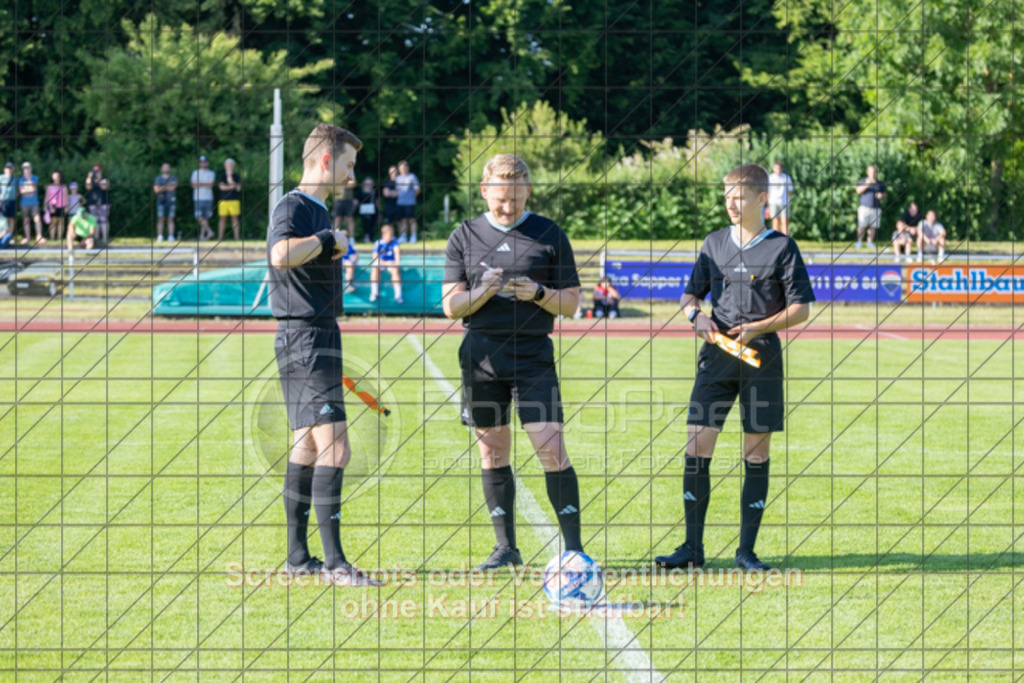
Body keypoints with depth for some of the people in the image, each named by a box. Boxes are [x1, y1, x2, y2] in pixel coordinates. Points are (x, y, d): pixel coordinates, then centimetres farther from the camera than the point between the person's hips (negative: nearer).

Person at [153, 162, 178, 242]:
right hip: (161, 200, 0)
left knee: (170, 219, -2)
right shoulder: (158, 178, 11)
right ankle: (160, 236, -5)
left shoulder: (174, 177, 8)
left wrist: (161, 188, -4)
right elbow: (156, 190, 0)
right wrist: (167, 187, -10)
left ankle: (171, 236, -3)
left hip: (171, 200, 0)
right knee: (160, 219, -4)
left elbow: (173, 187, -7)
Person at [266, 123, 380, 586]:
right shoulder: (293, 208, -13)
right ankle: (334, 563, -16)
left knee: (308, 448, 13)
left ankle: (298, 557, 17)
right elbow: (281, 254, -34)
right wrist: (328, 240, -22)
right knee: (333, 450, -15)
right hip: (307, 340, -11)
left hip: (319, 336, 11)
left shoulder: (318, 211, 19)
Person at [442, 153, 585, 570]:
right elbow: (451, 306, 6)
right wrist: (483, 291, -13)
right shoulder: (464, 237, 8)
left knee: (550, 446, -11)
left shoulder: (549, 235, 4)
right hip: (481, 356, 2)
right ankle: (505, 546, 14)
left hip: (533, 354, -2)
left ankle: (573, 545, -6)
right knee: (492, 451, 6)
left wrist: (538, 293, -14)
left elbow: (571, 302, 5)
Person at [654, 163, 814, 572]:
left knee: (756, 454, 2)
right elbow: (690, 294, 19)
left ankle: (747, 550, 8)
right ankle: (693, 547, 1)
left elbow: (801, 308, -1)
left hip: (761, 358, -3)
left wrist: (758, 328, -14)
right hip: (717, 355, 3)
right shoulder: (714, 244, 11)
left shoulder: (781, 247, 0)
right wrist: (696, 316, -4)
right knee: (696, 449, -5)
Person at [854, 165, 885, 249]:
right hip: (864, 207, -2)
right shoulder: (863, 181, 8)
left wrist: (881, 196, -8)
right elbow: (858, 191, -6)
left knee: (873, 227, -3)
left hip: (876, 208, 2)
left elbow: (884, 195, 15)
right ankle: (859, 242, -6)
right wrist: (866, 184, -19)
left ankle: (870, 242, 2)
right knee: (862, 226, -9)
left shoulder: (880, 184, 13)